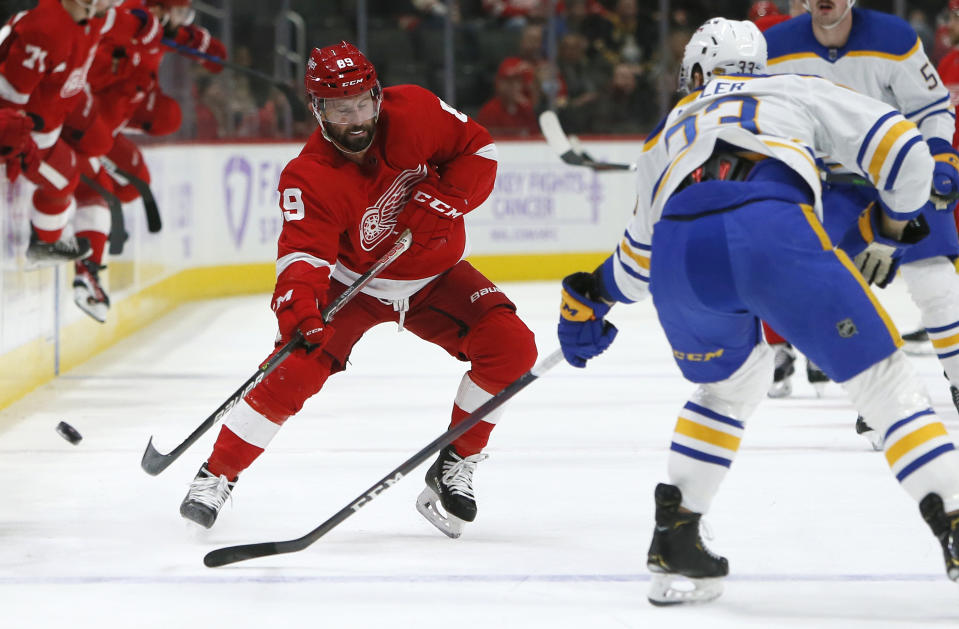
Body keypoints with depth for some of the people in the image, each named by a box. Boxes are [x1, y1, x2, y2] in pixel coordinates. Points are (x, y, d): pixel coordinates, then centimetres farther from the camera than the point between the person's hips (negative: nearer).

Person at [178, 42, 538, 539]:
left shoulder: (415, 112, -19)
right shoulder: (310, 177, -26)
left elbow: (478, 149, -8)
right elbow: (304, 252, -36)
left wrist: (443, 198, -25)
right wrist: (297, 306, -56)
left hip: (433, 278, 3)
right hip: (353, 281, -3)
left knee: (511, 347, -17)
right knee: (295, 365, -22)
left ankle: (455, 468, -2)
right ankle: (217, 474, -5)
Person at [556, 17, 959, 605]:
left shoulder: (668, 133, 40)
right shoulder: (801, 89, 34)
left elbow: (639, 262, 46)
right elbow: (903, 149, 23)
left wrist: (589, 299, 65)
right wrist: (888, 226, 41)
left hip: (680, 249, 3)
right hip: (774, 229, -3)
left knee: (732, 379, 32)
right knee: (882, 376, 6)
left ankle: (675, 536, 26)